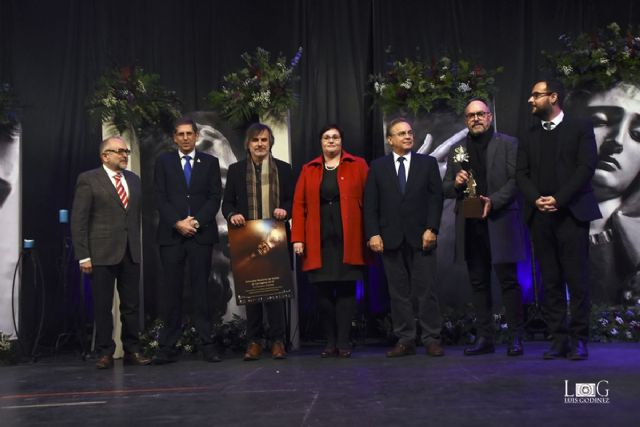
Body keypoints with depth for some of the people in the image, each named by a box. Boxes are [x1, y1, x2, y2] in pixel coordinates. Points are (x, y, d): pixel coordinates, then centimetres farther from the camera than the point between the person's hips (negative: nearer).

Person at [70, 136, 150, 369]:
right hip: (102, 253, -4)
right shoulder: (88, 180, -1)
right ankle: (105, 353, 15)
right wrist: (83, 255, -10)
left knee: (132, 305, 7)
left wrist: (138, 245, 9)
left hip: (131, 253, 4)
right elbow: (78, 220, -5)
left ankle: (132, 351, 17)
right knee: (102, 306, 4)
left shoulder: (134, 179, 14)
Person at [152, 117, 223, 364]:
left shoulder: (210, 162, 10)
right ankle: (168, 347, 5)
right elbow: (160, 198, 2)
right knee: (171, 290, 0)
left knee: (201, 289, 2)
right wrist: (178, 223, -10)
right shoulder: (163, 161, 10)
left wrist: (196, 221, -10)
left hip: (202, 234, 0)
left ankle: (207, 345, 6)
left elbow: (215, 197, 3)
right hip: (171, 234, 0)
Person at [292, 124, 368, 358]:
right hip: (319, 241, 2)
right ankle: (330, 342, 14)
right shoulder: (309, 170, 12)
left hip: (348, 241, -1)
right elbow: (299, 205, 6)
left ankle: (343, 342, 9)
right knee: (324, 291, 3)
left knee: (346, 290, 1)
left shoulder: (358, 165, 7)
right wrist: (298, 238, -2)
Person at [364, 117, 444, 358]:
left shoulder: (428, 163, 10)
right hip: (391, 238, 1)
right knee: (398, 292, 4)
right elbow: (370, 204, 5)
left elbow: (436, 198, 4)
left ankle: (432, 339, 8)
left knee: (426, 290, 0)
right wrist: (373, 234, -6)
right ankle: (405, 340, 11)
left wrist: (431, 229, -7)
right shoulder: (378, 167, 10)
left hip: (421, 237, -1)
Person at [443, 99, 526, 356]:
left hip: (500, 221, -4)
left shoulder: (508, 144, 5)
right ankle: (484, 337, 14)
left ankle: (515, 338, 6)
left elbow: (516, 180, -3)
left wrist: (493, 201, -16)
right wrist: (455, 183, -6)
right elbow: (446, 189, 16)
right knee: (478, 283, 7)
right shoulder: (456, 150, 16)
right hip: (469, 224, 4)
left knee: (508, 280, -3)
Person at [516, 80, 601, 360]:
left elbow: (586, 167, -4)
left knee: (577, 279, -4)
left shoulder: (580, 128, 7)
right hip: (540, 216, 4)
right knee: (550, 281, 2)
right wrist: (536, 199, -9)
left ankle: (579, 339, 5)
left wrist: (559, 199, -14)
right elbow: (521, 174, 10)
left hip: (572, 213, -3)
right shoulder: (529, 137, 18)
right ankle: (559, 339, 7)